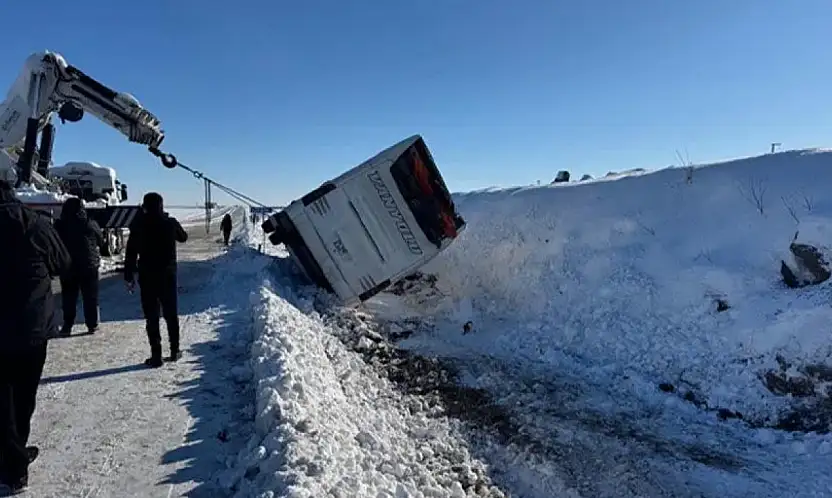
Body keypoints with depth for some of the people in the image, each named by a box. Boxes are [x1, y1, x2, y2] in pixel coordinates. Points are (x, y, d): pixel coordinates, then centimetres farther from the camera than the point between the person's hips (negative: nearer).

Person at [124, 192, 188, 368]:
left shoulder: (138, 225, -6)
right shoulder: (170, 222, -3)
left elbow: (130, 253, -6)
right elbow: (183, 237, 17)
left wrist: (129, 276, -1)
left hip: (147, 276, -2)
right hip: (168, 274, 2)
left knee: (151, 316, 3)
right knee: (171, 314, 14)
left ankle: (156, 355, 3)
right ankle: (174, 351, 20)